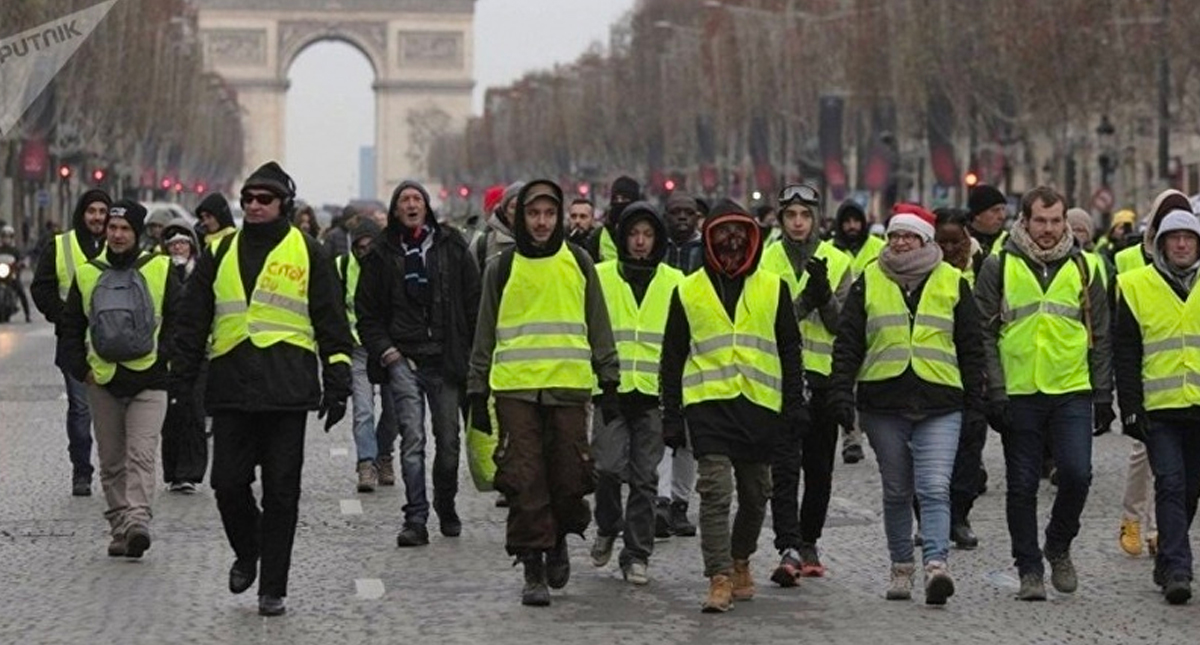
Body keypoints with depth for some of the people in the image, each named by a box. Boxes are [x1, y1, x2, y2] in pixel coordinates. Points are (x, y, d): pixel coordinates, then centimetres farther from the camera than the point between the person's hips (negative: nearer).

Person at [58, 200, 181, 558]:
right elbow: (70, 327, 15)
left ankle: (138, 520, -24)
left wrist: (163, 356, -5)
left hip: (148, 380, -3)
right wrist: (80, 368, 5)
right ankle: (119, 528, 14)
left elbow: (180, 320, 4)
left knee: (141, 454, -15)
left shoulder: (159, 270, 1)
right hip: (104, 380, 3)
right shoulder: (87, 274, 9)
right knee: (111, 461, 8)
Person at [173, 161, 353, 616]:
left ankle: (273, 588, 6)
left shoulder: (308, 254, 7)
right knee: (228, 483, -2)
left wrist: (337, 382, -1)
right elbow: (194, 319, 17)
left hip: (286, 389, -2)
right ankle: (247, 552, 27)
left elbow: (332, 323, 6)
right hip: (231, 387, 2)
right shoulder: (220, 254, 14)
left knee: (281, 491, -1)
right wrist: (183, 373, 10)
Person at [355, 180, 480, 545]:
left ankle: (446, 508, 28)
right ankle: (416, 520, -12)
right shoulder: (382, 253, 6)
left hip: (446, 360, 1)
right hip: (404, 358, -1)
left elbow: (473, 301, 8)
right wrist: (383, 349, -2)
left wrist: (471, 351, 1)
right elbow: (366, 309, 10)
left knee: (448, 440, 8)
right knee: (412, 439, -11)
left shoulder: (451, 247, 6)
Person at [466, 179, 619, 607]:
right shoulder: (503, 268, 7)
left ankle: (558, 539, 28)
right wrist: (477, 394, 9)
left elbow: (598, 328, 14)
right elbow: (485, 335, 12)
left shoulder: (578, 264, 9)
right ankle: (533, 569, 1)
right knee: (525, 481, -5)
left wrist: (609, 382, 9)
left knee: (570, 478, 0)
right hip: (515, 389, -1)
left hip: (569, 386, 1)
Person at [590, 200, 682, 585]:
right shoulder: (600, 277, 5)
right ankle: (607, 528, 16)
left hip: (654, 393, 1)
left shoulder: (674, 283, 9)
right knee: (609, 466, -11)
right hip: (610, 390, -1)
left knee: (645, 477, 3)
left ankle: (637, 554, 11)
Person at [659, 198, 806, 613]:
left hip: (760, 406, 2)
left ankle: (740, 561, 33)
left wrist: (795, 406, 4)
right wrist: (671, 416, 4)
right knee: (715, 491, -13)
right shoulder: (688, 291, 6)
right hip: (708, 404, -2)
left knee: (755, 495, 11)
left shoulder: (773, 289, 9)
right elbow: (672, 358, 9)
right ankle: (720, 579, -13)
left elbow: (790, 352, 11)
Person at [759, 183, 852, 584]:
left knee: (819, 467, 10)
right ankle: (789, 548, -16)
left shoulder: (837, 262, 6)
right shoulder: (766, 261, 3)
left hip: (823, 376, 2)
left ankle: (808, 543, 24)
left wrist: (825, 297, -19)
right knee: (784, 465, -12)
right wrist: (804, 301, -20)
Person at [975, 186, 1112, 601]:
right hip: (1018, 394, -1)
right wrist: (994, 392, -6)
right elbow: (984, 334, 1)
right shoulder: (999, 267, 1)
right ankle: (1029, 570, 14)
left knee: (1076, 474, -11)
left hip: (1072, 393, 1)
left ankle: (1058, 546, 15)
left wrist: (1103, 395, 7)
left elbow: (1100, 336, 12)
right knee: (1022, 486, 3)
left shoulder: (1082, 268, 8)